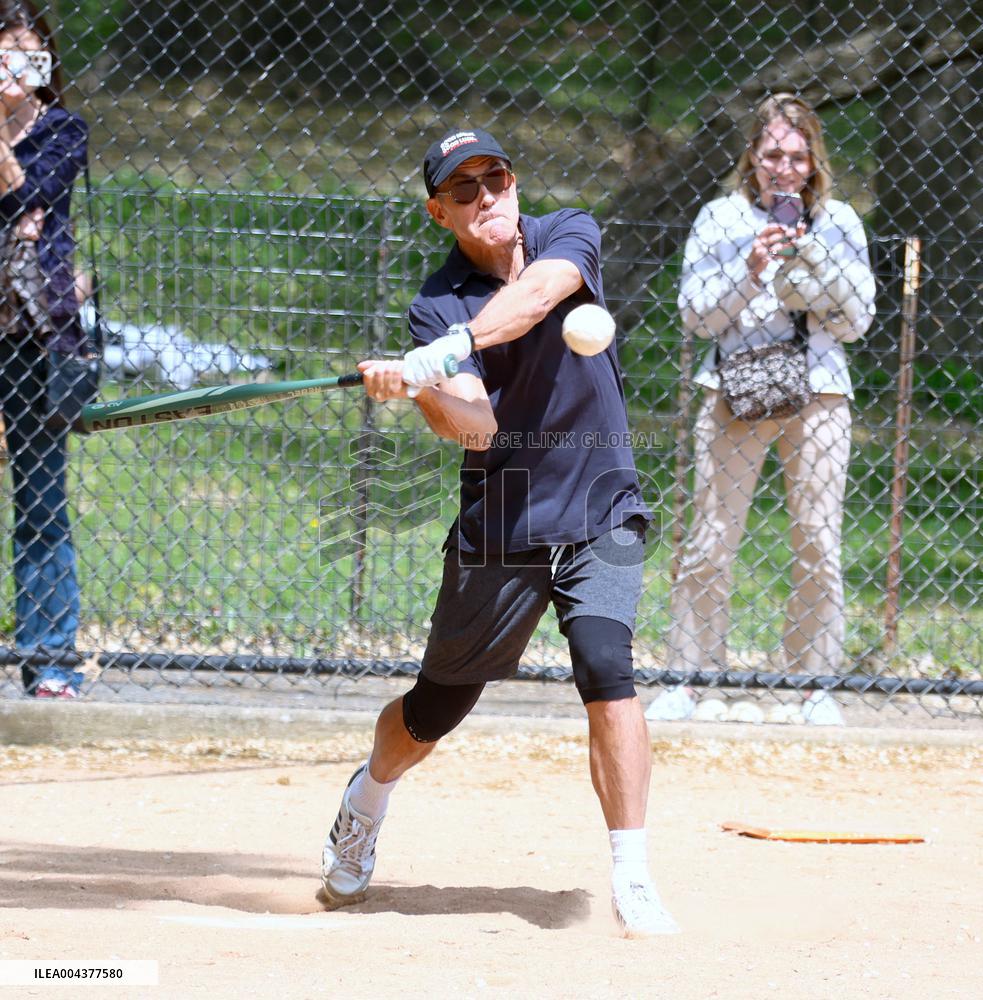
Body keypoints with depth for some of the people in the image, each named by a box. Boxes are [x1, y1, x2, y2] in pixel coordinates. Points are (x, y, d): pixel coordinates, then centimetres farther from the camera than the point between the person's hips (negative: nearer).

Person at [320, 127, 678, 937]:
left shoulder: (570, 234, -4)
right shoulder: (438, 305, -7)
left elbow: (538, 294, -29)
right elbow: (475, 427, -21)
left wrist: (449, 350, -43)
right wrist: (416, 386, -41)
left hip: (601, 514, -1)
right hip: (499, 528, 1)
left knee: (606, 667, -23)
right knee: (436, 710, 11)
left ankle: (633, 884, -19)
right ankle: (365, 807, 45)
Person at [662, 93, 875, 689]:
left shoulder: (839, 223, 10)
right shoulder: (720, 219, 7)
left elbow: (856, 322, 6)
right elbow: (697, 315, 3)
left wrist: (812, 261, -7)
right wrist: (750, 270, -12)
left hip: (819, 395, 1)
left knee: (818, 547, 0)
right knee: (711, 545, -4)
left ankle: (815, 683, 9)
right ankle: (692, 677, 4)